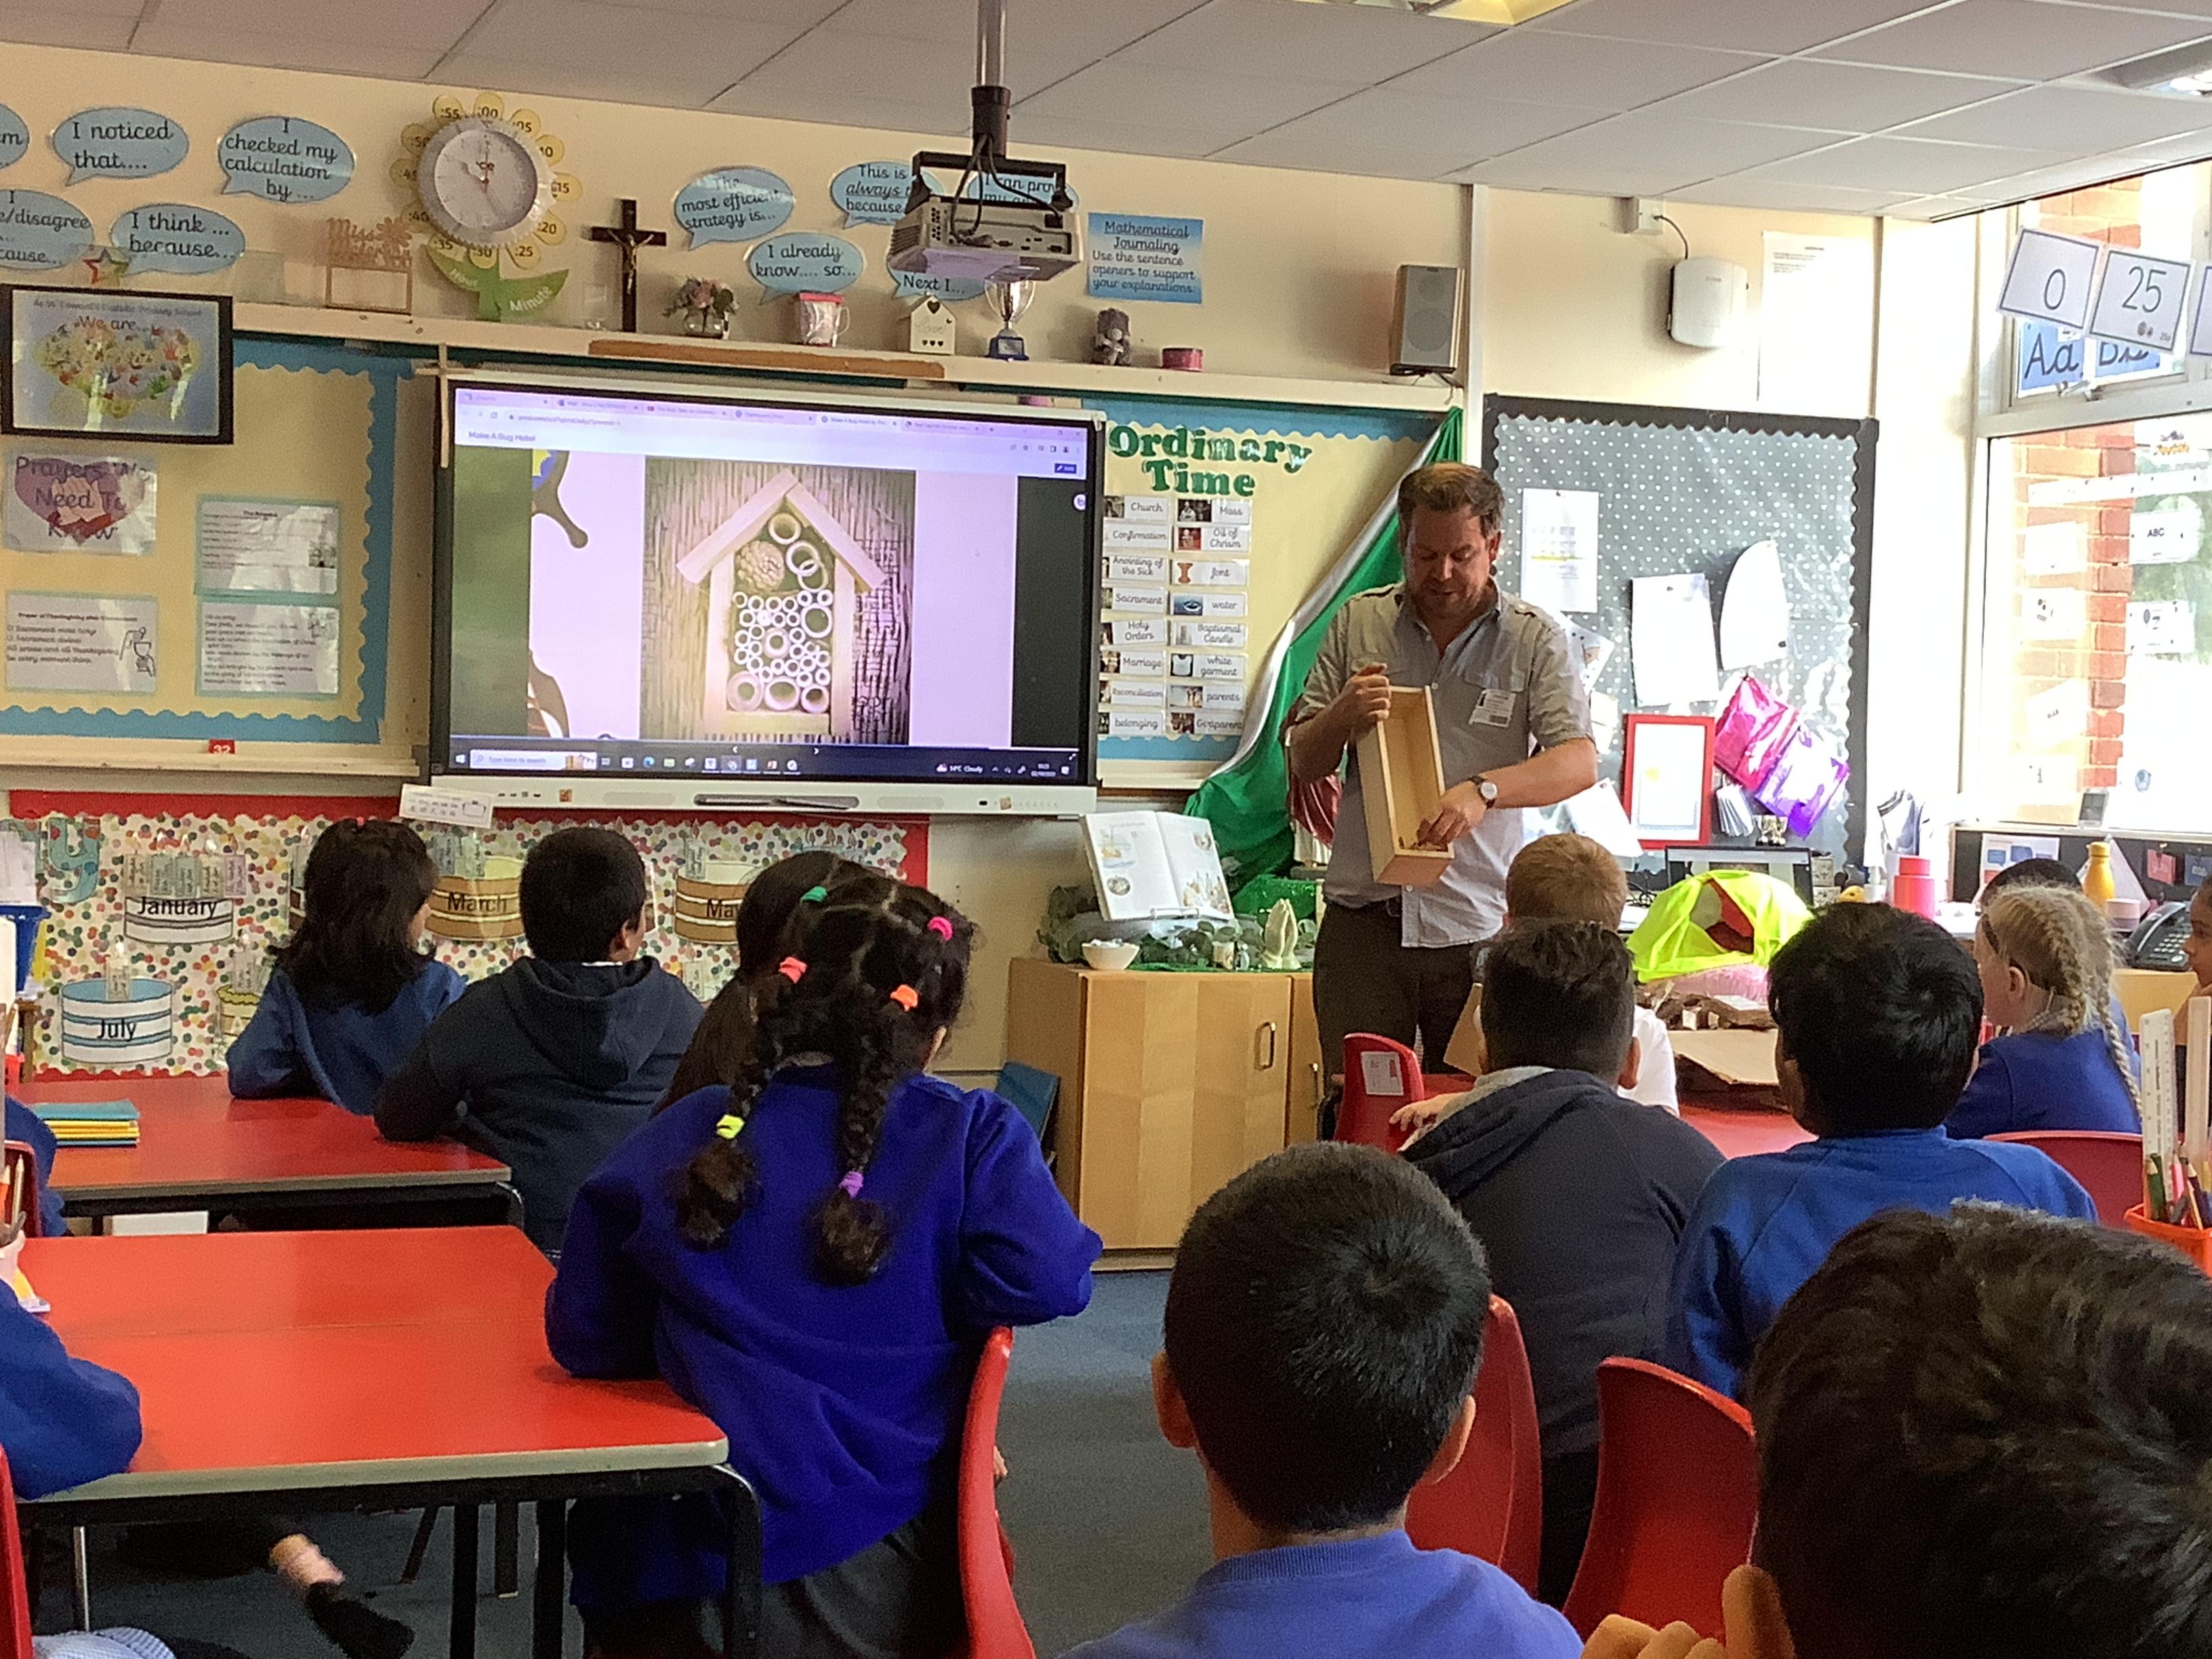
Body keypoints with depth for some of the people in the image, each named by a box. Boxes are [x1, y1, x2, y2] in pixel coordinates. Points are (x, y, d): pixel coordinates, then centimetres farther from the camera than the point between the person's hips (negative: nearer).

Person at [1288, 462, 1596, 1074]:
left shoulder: (1535, 640, 2)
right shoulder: (1358, 622, 9)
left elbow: (1580, 763, -10)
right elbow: (1304, 762, 13)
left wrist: (1484, 791, -27)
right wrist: (1343, 716, -10)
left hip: (1480, 930, -1)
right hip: (1364, 925, 2)